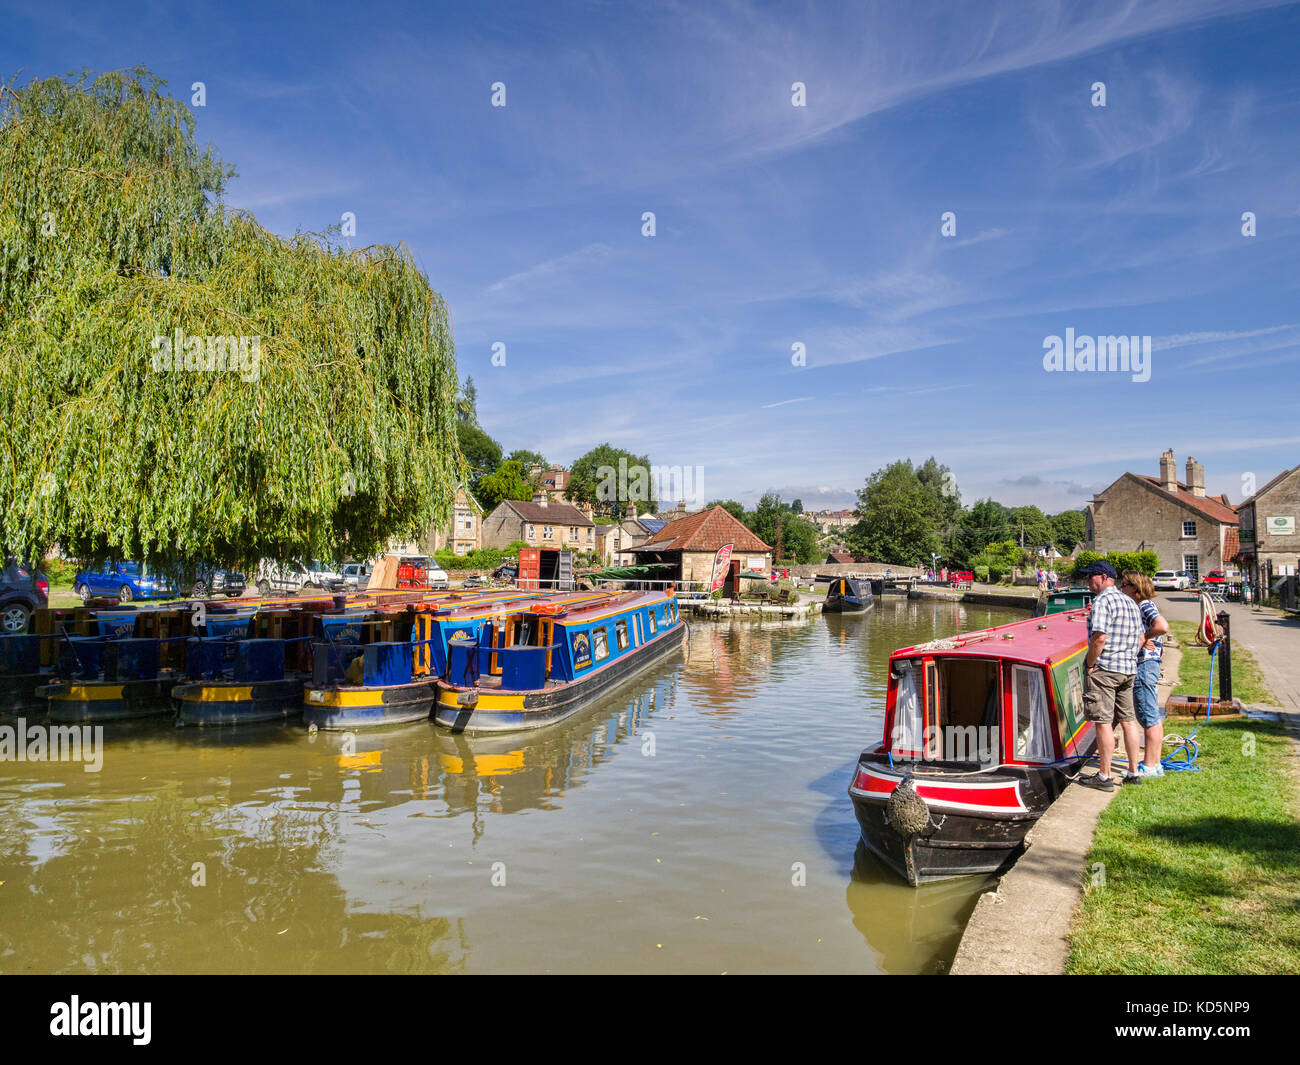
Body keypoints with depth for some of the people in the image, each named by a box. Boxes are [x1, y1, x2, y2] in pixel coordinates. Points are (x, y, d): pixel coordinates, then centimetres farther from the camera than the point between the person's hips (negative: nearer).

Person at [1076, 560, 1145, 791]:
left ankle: (1104, 776, 0)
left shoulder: (1102, 601, -13)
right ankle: (1133, 773, 20)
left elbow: (1099, 638, -21)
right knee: (1128, 720, 13)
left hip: (1104, 668, -9)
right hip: (1129, 669, 9)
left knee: (1103, 722, -4)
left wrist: (1089, 665, -12)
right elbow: (1140, 639, 17)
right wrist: (1127, 659, 18)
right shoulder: (1130, 602, 15)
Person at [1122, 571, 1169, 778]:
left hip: (1145, 665, -11)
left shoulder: (1145, 605, -12)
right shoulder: (1140, 607, 17)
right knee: (1153, 717, 14)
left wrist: (1143, 638, -17)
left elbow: (1163, 626, -28)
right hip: (1145, 665, 11)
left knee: (1149, 718, -6)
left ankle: (1150, 766, -3)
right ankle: (1154, 762, 20)